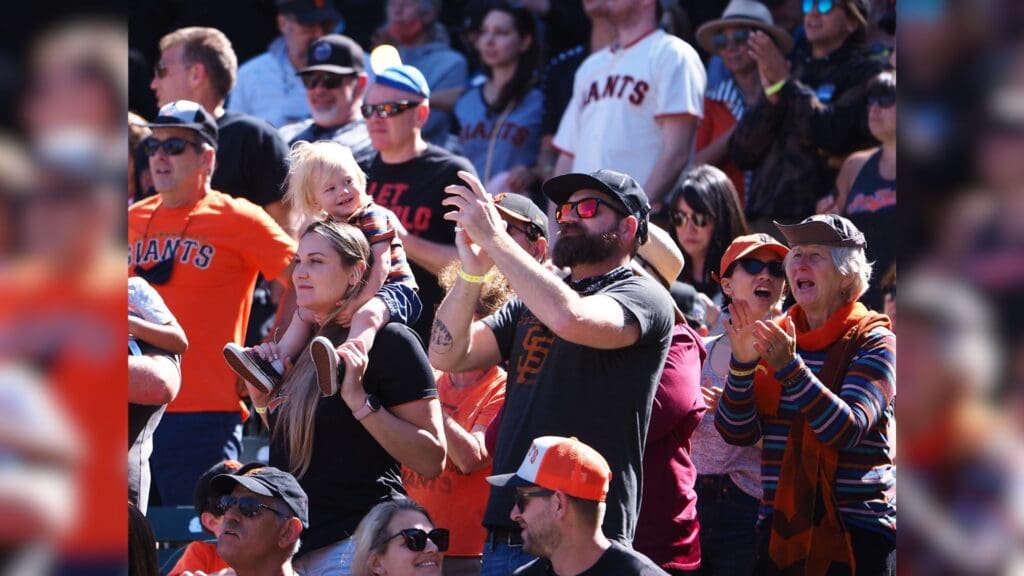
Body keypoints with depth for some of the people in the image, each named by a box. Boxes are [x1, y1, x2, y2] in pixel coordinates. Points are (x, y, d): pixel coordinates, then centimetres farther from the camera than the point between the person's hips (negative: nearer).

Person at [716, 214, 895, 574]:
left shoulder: (875, 344, -3)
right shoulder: (776, 339, 9)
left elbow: (847, 429, -18)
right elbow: (737, 432, 2)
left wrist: (790, 369, -29)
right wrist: (742, 364, -14)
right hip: (781, 531, 4)